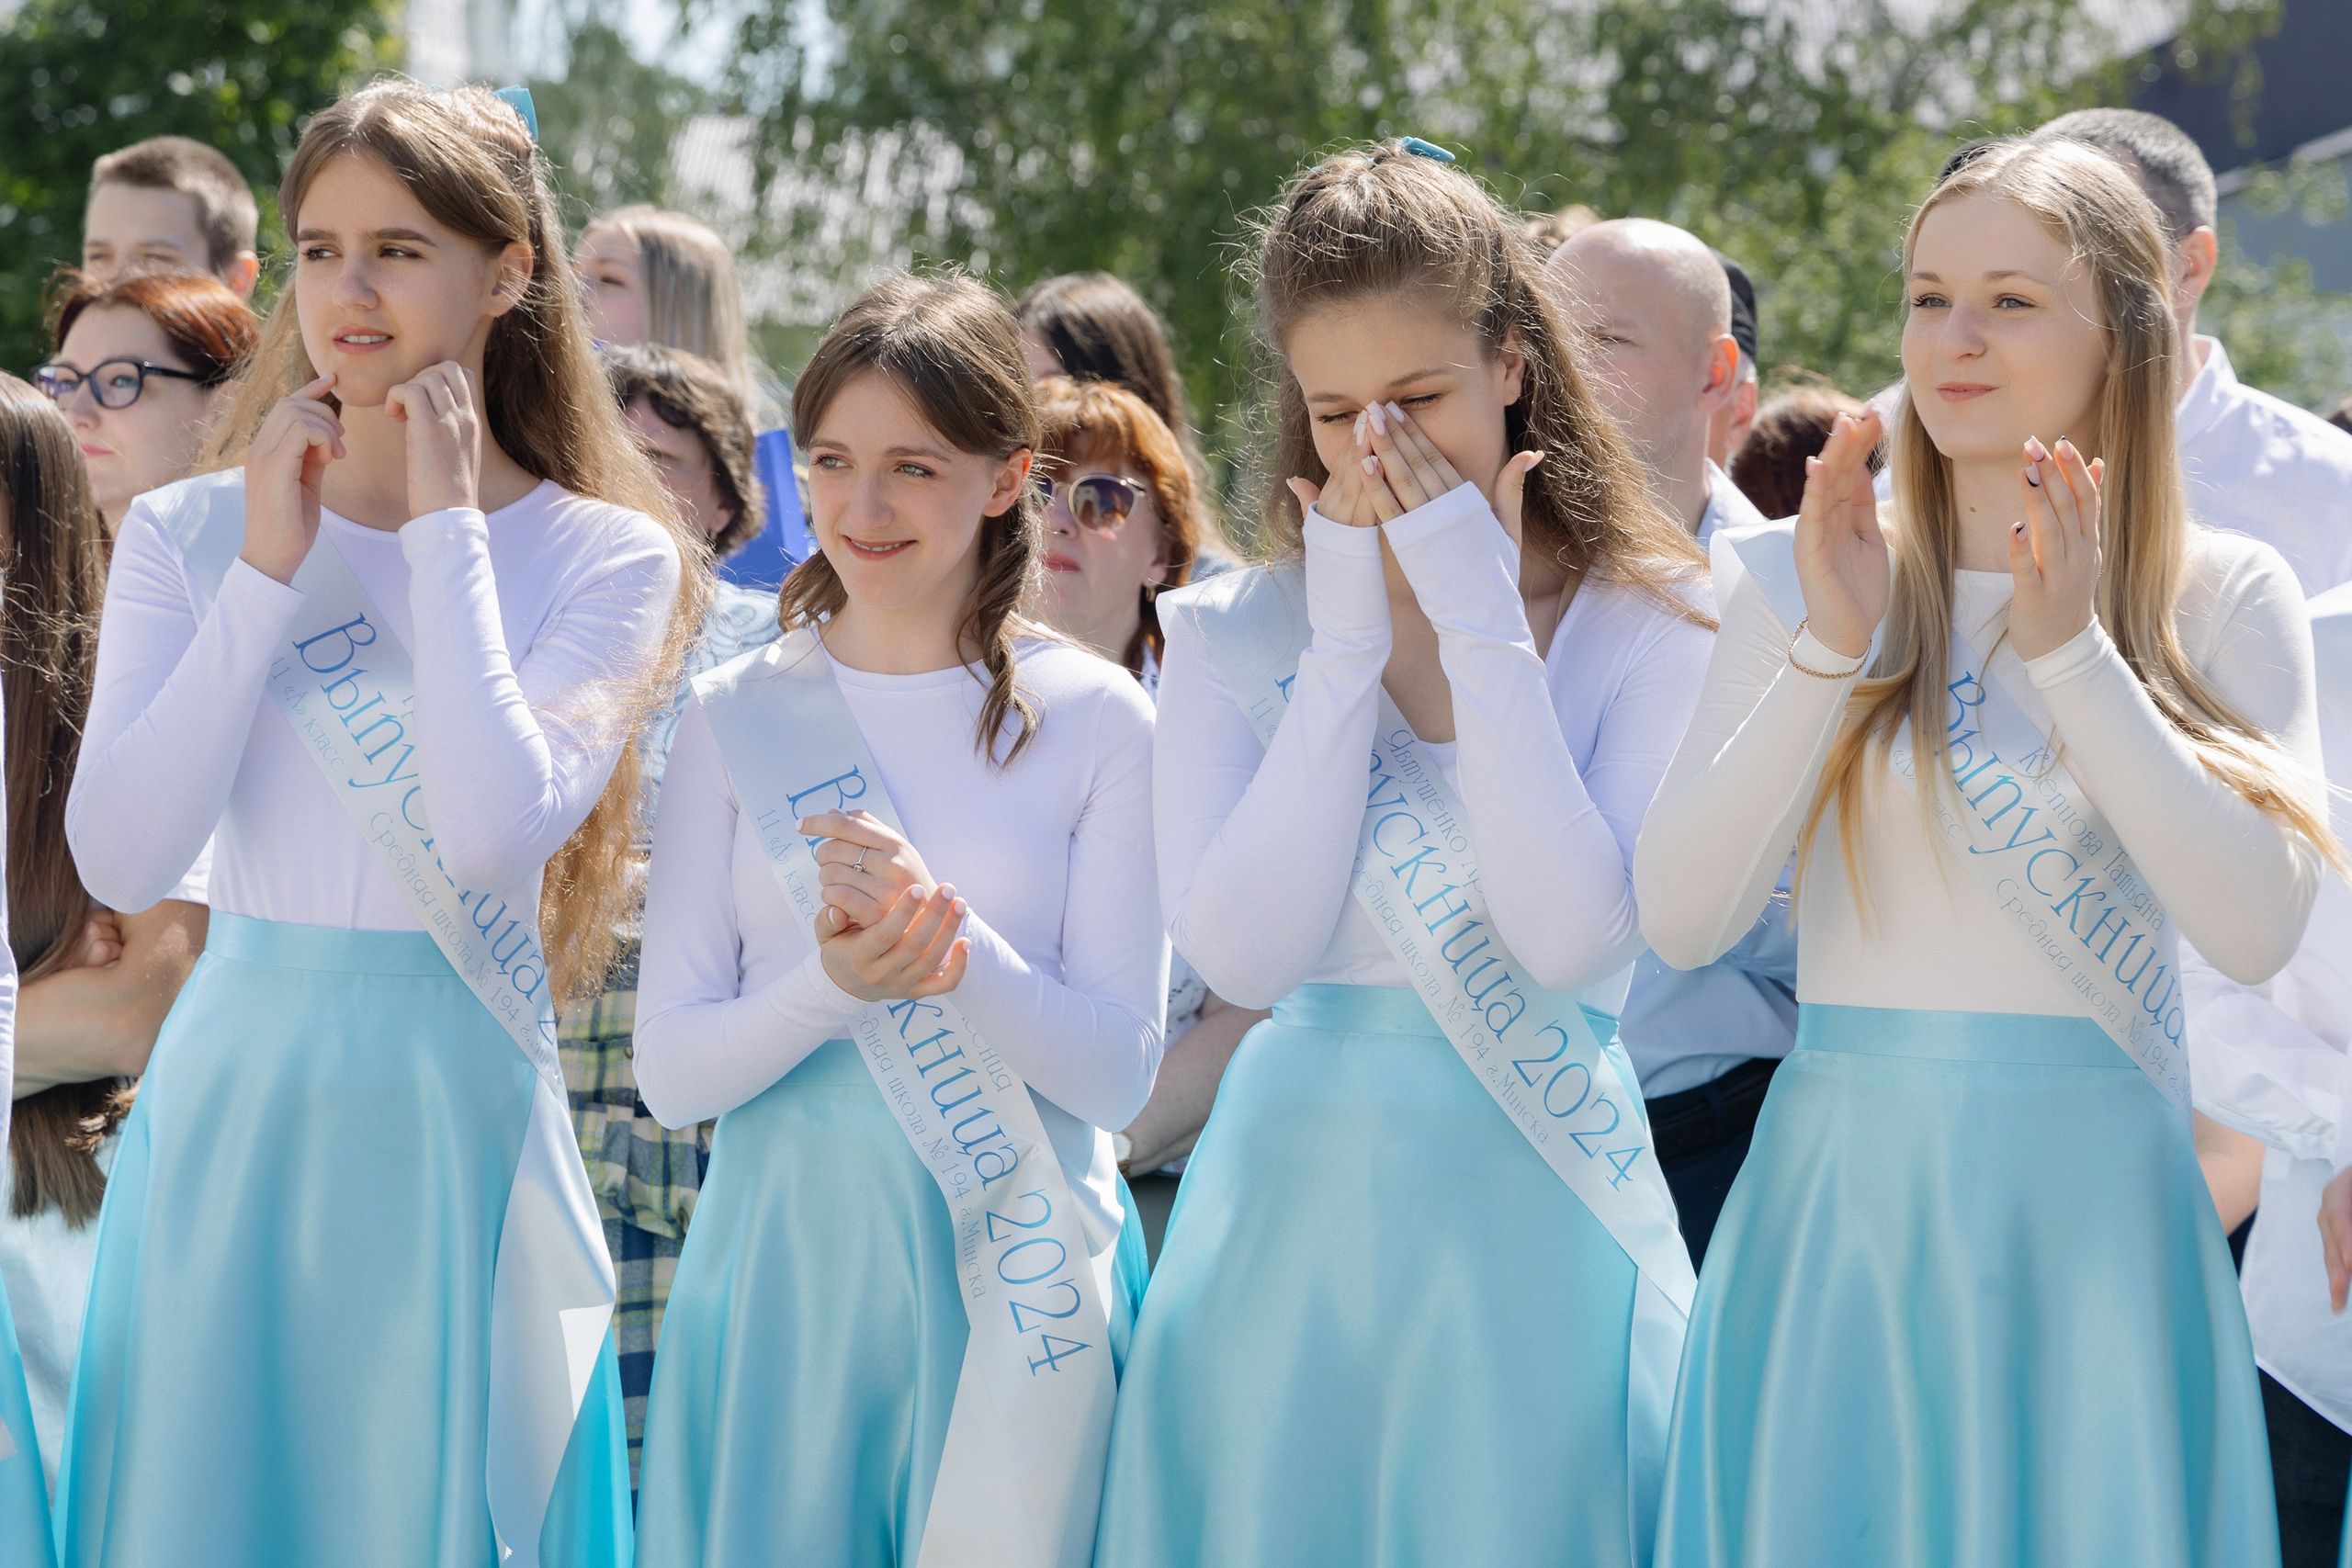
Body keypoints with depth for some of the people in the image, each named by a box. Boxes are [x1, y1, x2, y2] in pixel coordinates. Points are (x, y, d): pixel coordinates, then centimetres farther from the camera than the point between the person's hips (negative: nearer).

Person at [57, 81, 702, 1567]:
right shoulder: (191, 535, 5)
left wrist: (447, 531, -12)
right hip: (230, 1109, 2)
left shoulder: (602, 558, 0)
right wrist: (270, 572, -9)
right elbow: (121, 860, -7)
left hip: (450, 1117, -1)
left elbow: (497, 835, -17)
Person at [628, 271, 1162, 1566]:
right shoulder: (737, 716, 4)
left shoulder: (1095, 721, 0)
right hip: (788, 1253, 1)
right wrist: (833, 984, -20)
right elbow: (669, 1072, -1)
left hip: (1016, 1274, -1)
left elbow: (1119, 1071, -4)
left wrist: (950, 946, -20)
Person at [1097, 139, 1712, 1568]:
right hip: (1299, 1203, 2)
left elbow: (1574, 936, -16)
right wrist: (1348, 644, -8)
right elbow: (1241, 953, -9)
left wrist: (1479, 623, -13)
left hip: (1533, 1219, -2)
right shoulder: (1236, 634, 5)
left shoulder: (1642, 625, -1)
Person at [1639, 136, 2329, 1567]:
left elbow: (2259, 928, -11)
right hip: (1845, 1195, 1)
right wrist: (1830, 651, -15)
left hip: (2092, 1210, 0)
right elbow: (1679, 920, -6)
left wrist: (2073, 652, -15)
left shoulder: (2224, 596, 2)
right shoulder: (1802, 579, 2)